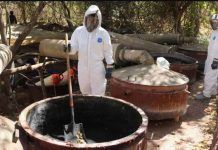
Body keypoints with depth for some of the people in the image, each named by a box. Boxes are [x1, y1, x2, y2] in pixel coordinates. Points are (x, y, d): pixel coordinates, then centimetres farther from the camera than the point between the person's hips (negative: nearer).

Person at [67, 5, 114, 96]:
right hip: (82, 67, 3)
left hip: (97, 68, -3)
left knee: (98, 95, 4)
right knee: (84, 91, 21)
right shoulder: (78, 31, -3)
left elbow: (108, 51, -2)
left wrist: (109, 67, -4)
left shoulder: (103, 33, -8)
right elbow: (74, 48, -2)